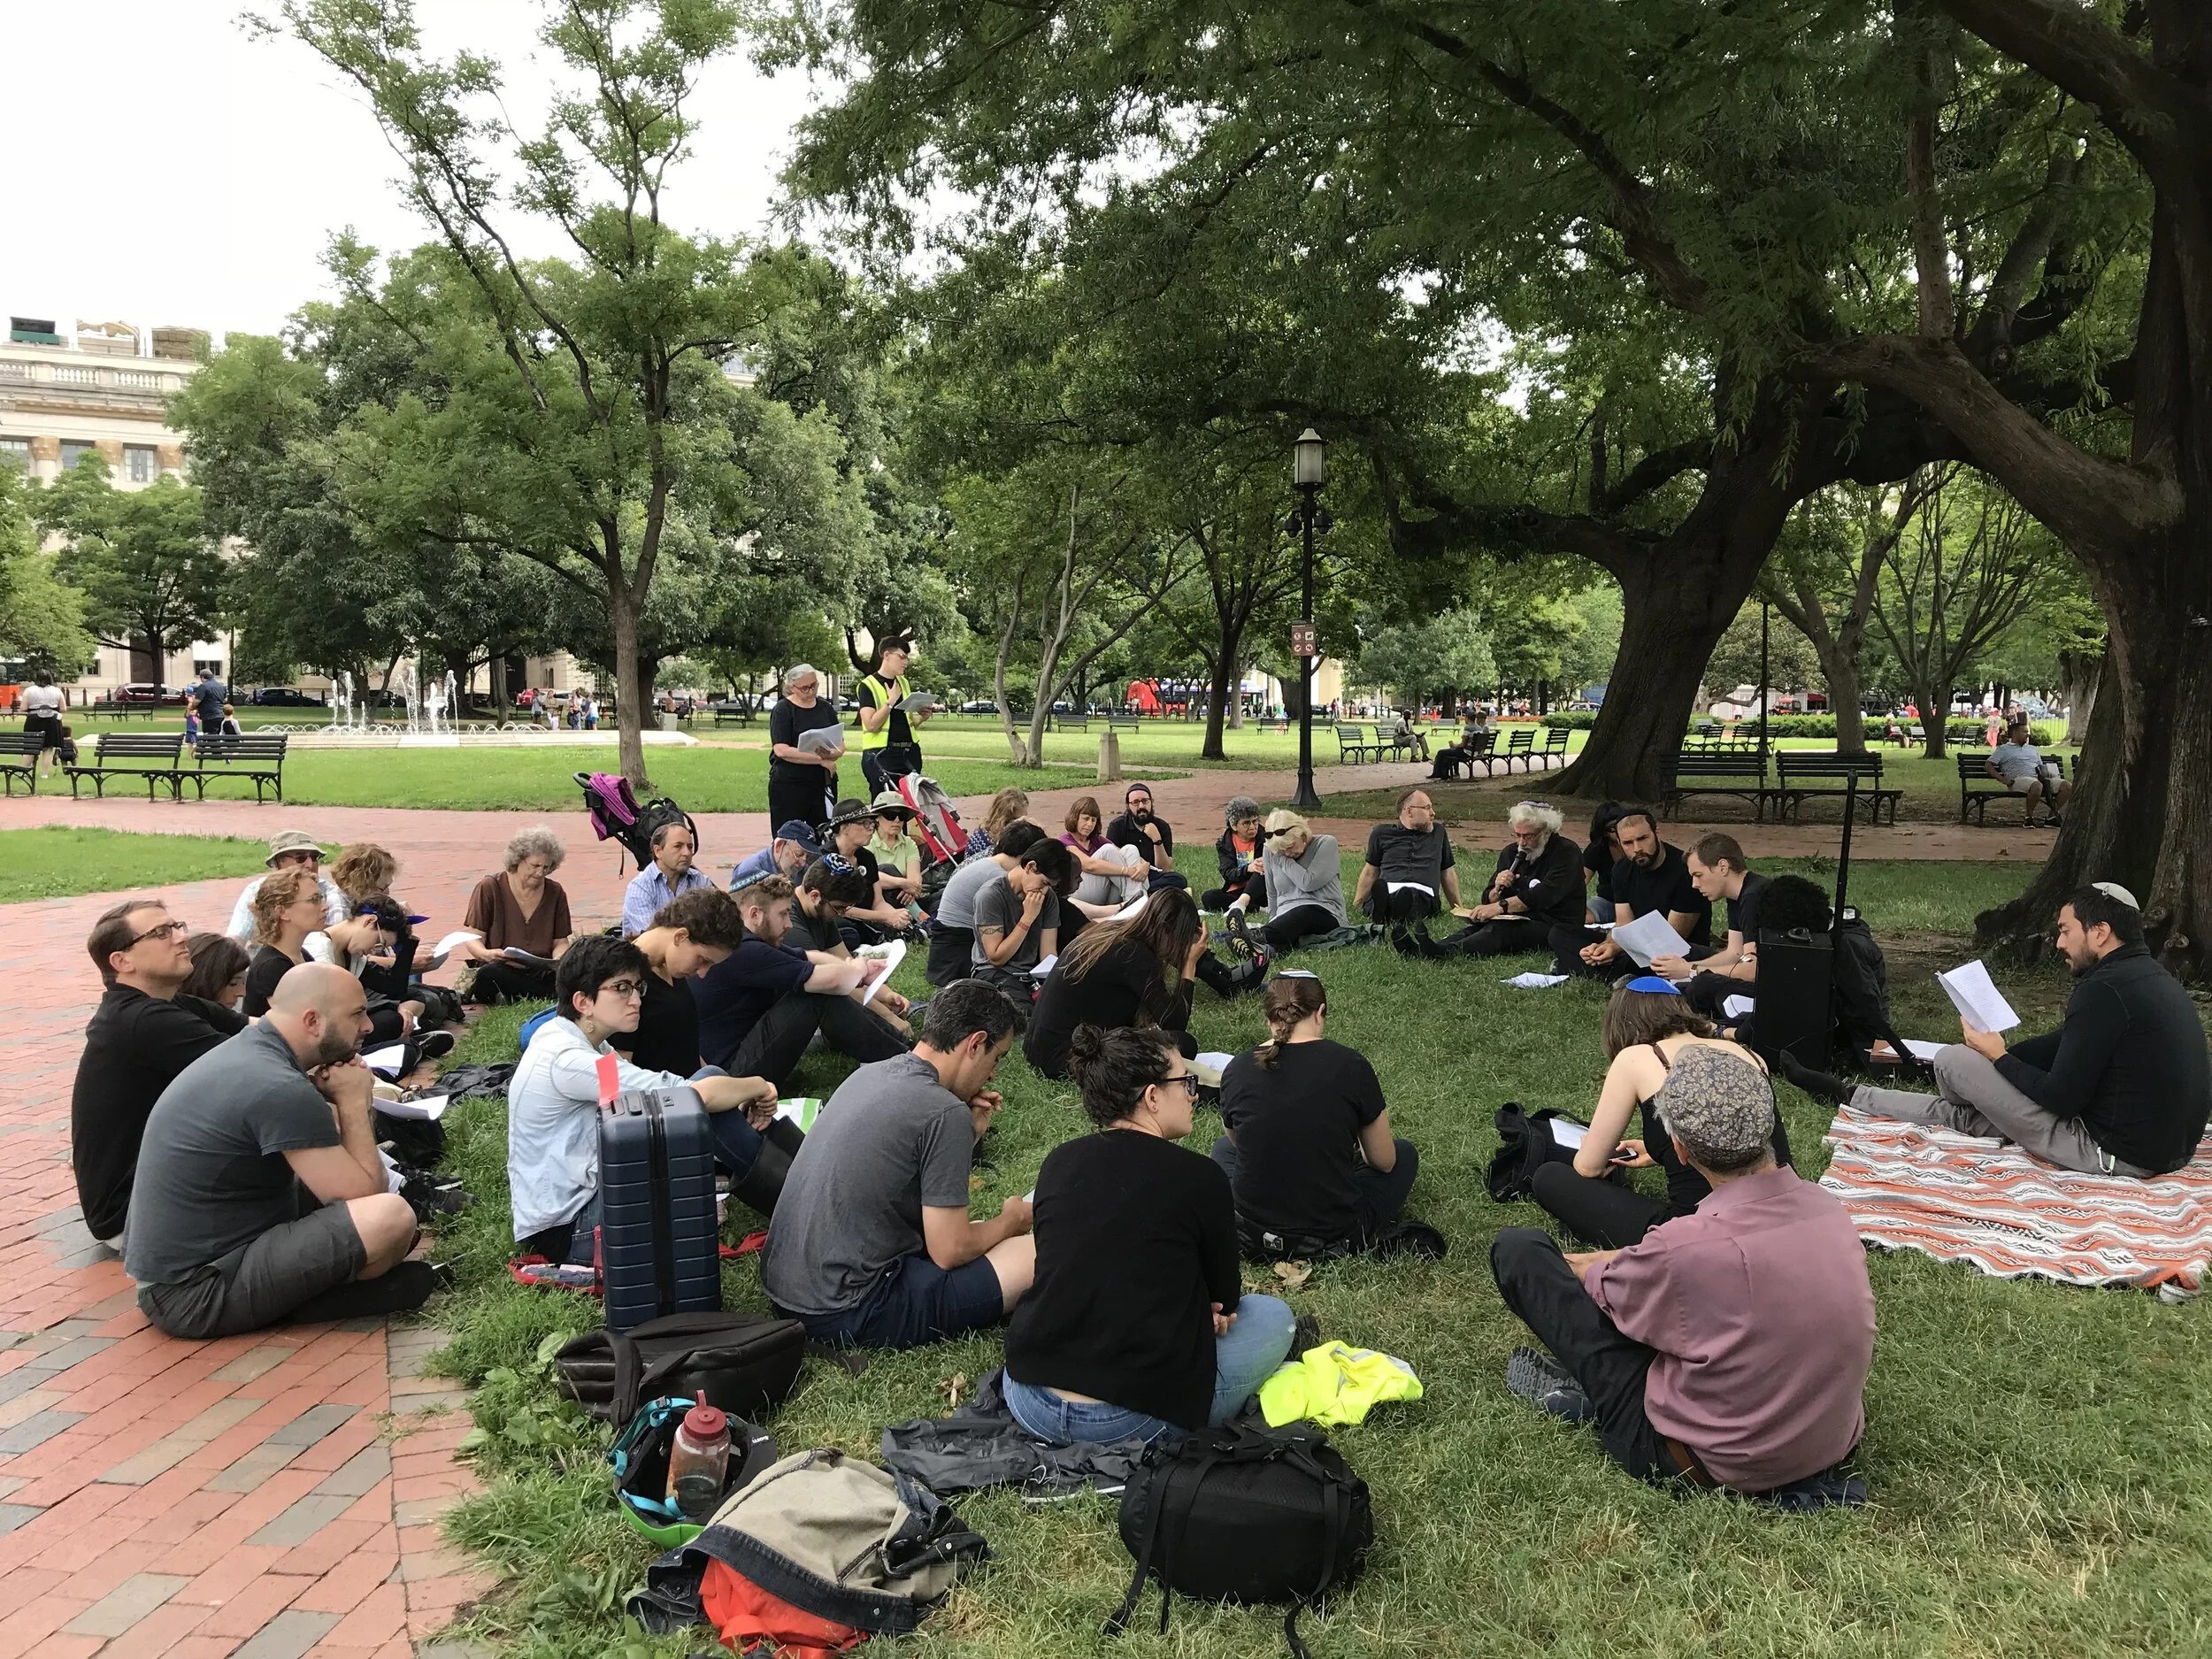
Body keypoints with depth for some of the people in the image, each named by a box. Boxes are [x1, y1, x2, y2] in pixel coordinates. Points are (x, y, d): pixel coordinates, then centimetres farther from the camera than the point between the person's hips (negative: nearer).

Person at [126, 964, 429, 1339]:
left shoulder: (248, 1051, 6)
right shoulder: (279, 1089, -23)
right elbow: (365, 1194, -18)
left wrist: (333, 1098, -2)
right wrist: (354, 1101, -7)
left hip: (179, 1260, 10)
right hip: (195, 1294, -10)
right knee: (391, 1217, -25)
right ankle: (308, 1299, 0)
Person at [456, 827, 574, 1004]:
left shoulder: (556, 893, 10)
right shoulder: (490, 888, 1)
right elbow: (474, 940, 0)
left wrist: (559, 958, -11)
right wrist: (486, 954, -24)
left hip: (541, 974, 2)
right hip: (501, 971, -2)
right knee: (490, 973, -39)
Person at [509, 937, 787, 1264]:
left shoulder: (577, 1040, 7)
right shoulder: (567, 1060, -23)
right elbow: (698, 1094, -28)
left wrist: (744, 1098, -7)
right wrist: (759, 1087, -8)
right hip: (563, 1234, -10)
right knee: (702, 1104, -19)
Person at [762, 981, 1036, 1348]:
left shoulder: (869, 1073, 8)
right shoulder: (945, 1114, -18)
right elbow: (949, 1252, -14)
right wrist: (1011, 1220, 5)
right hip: (845, 1315, -9)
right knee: (1042, 1256, -10)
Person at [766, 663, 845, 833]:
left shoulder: (825, 708, 12)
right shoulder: (782, 710, -3)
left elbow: (841, 746, 11)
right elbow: (781, 750, -15)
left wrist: (831, 753, -14)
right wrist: (821, 760, -14)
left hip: (823, 784, 5)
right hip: (789, 785, -4)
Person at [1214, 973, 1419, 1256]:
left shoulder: (1236, 1070, -5)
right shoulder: (1349, 1065, -11)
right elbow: (1384, 1161, 1)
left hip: (1254, 1238, 2)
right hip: (1335, 1238, -2)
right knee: (1404, 1152, 24)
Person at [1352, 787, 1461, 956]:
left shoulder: (1438, 832, 29)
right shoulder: (1382, 833, 24)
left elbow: (1448, 872, 35)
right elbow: (1370, 872, 27)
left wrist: (1458, 909, 35)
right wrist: (1355, 907, 22)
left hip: (1423, 894, 0)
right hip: (1388, 889, 0)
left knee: (1410, 896, -41)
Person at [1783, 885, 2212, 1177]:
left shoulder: (2103, 990, -21)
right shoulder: (2152, 976, 10)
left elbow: (2061, 1098, -20)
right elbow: (2065, 1045, 17)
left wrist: (1998, 1057, -5)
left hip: (2119, 1154, -9)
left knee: (1952, 1061, -1)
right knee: (1960, 1109, 17)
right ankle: (1845, 1097, 29)